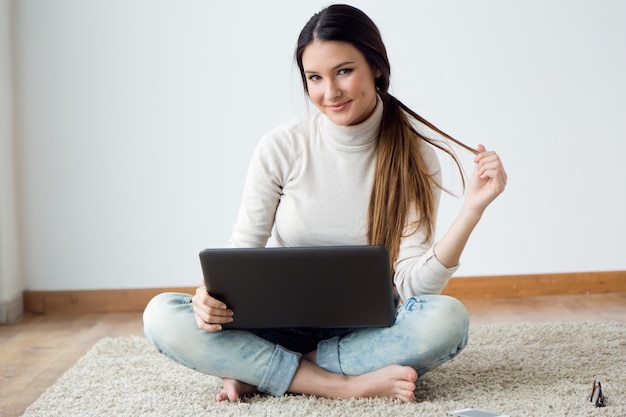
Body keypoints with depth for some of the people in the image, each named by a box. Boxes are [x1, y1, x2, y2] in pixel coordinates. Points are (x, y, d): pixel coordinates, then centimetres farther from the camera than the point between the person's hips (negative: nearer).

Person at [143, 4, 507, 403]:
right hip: (279, 325, 1)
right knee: (162, 315, -23)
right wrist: (212, 292, -23)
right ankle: (348, 384, -23)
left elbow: (413, 285, -13)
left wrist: (472, 209, -25)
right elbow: (242, 249, -2)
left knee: (448, 319, -31)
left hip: (364, 331, 0)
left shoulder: (414, 156, -7)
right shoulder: (281, 148, -6)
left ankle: (259, 372, -19)